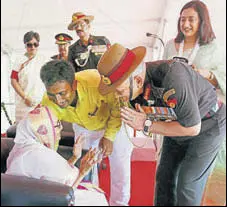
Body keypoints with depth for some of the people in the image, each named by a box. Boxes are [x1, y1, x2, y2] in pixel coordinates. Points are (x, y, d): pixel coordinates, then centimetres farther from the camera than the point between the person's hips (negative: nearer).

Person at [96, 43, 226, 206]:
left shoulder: (173, 78, -39)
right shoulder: (136, 86, -18)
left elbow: (192, 128, -30)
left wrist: (147, 125, -29)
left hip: (207, 127, -6)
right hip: (177, 124, 6)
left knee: (187, 185, -3)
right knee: (164, 176, 9)